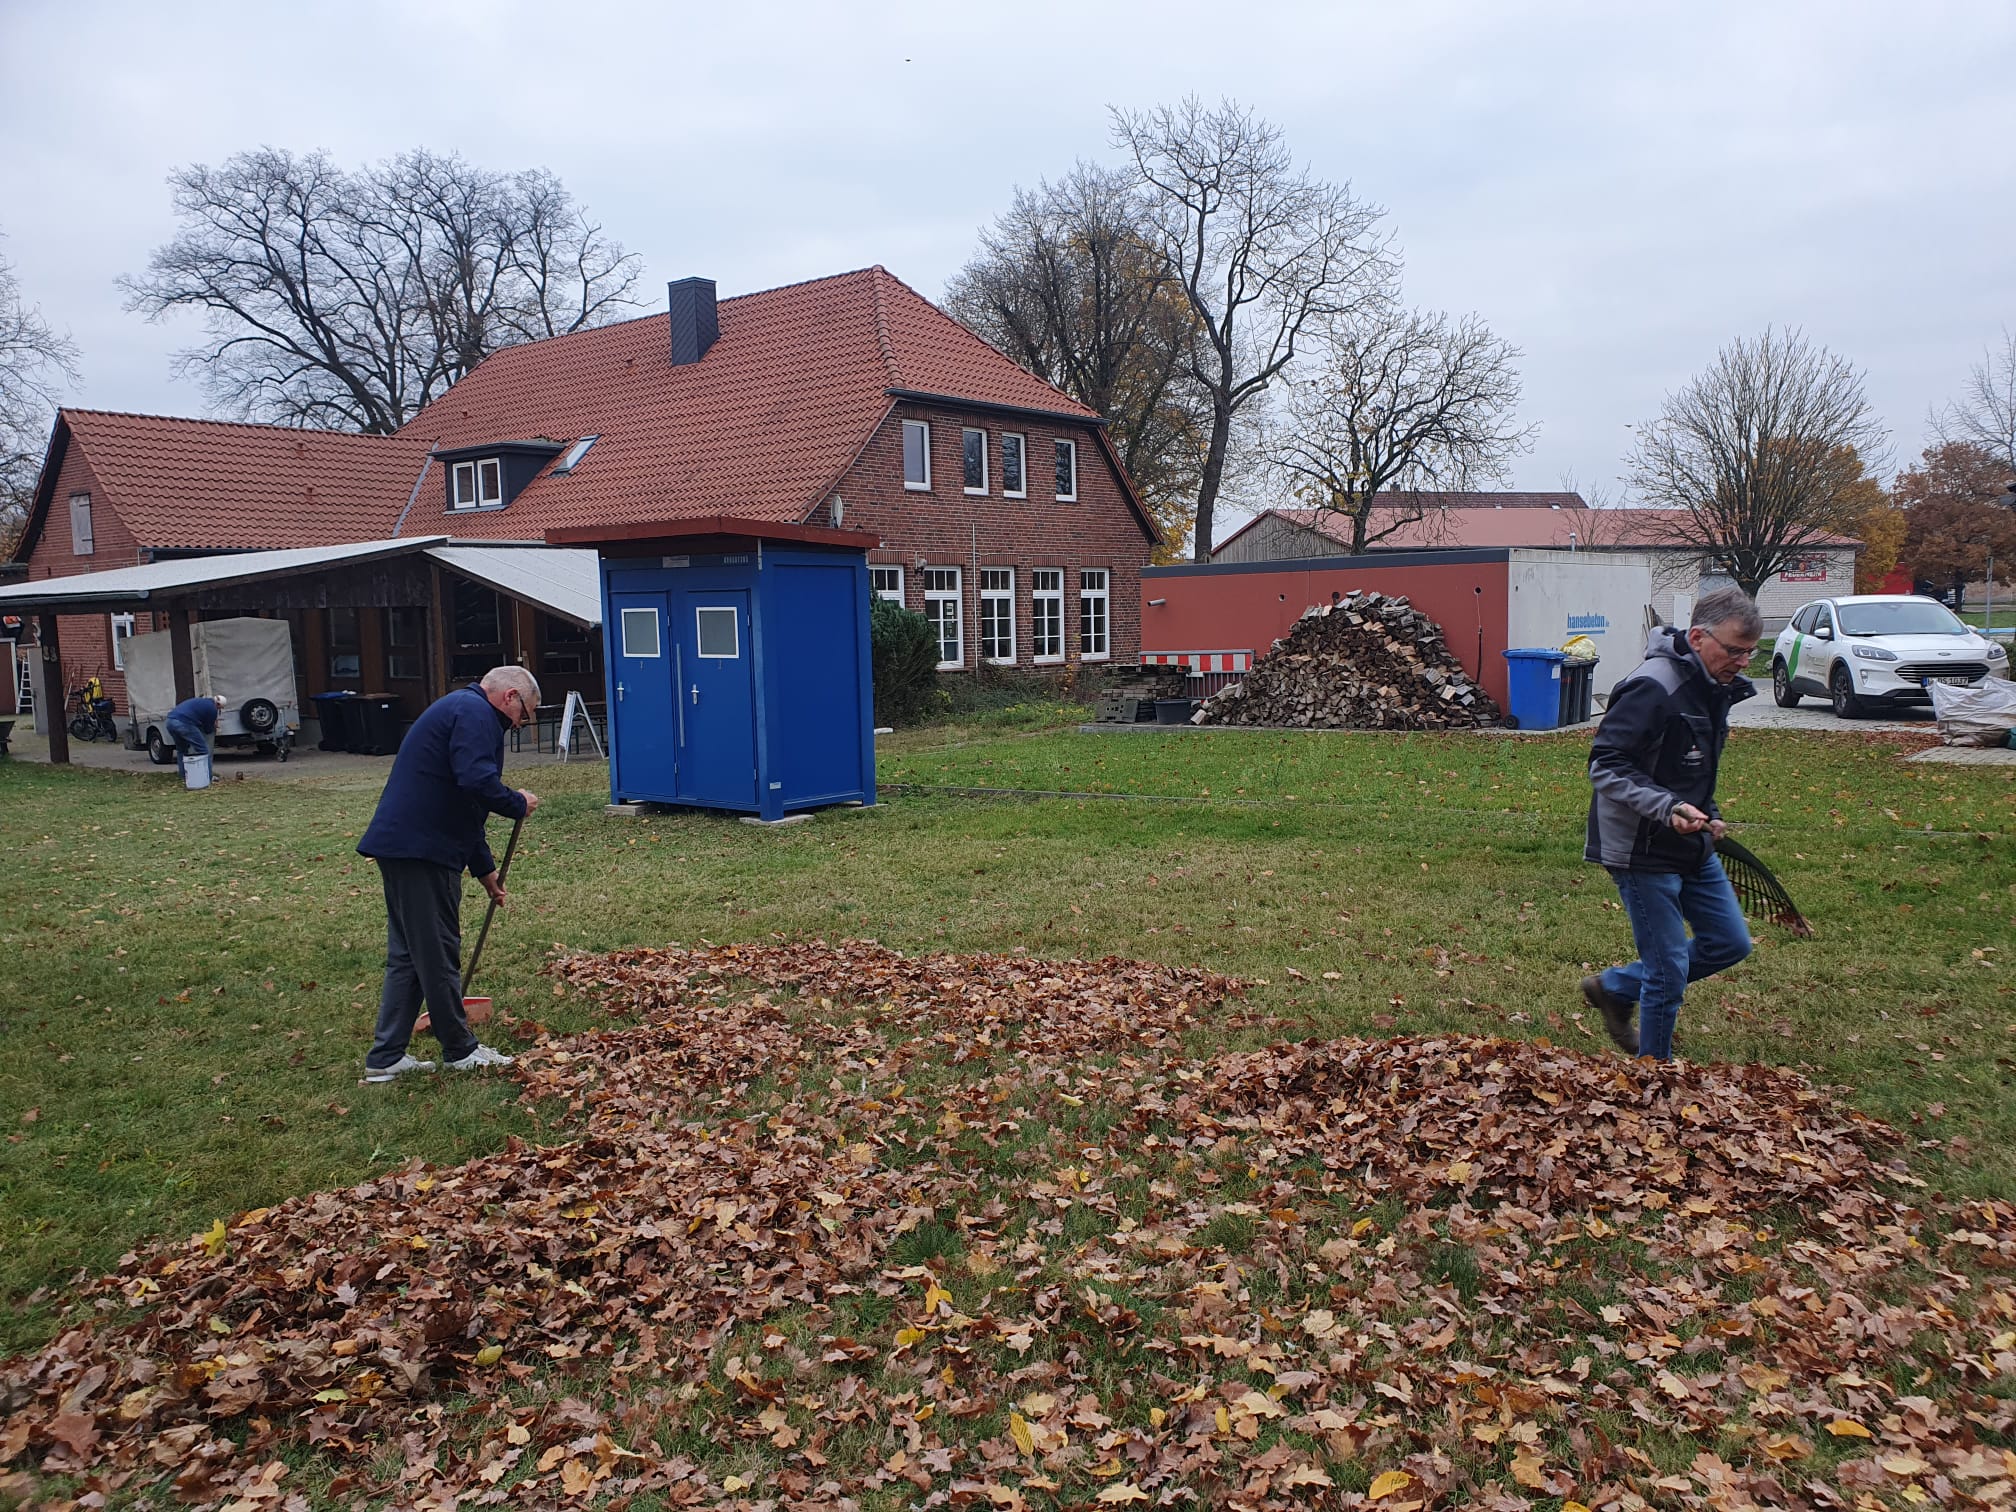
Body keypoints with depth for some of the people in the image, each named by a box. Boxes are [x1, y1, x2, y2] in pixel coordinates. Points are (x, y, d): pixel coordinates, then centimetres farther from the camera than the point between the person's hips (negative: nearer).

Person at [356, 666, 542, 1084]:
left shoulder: (461, 709, 24)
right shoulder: (476, 713, -9)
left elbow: (462, 803, 29)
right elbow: (477, 781, -26)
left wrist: (484, 869, 30)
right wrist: (518, 803, -6)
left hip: (401, 843, 10)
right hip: (421, 849, -10)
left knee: (408, 954, 14)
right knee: (438, 953, 1)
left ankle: (386, 1058, 17)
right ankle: (460, 1050, 13)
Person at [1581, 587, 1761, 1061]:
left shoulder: (1716, 688, 7)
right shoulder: (1652, 689, -23)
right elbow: (1605, 768, -25)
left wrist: (1706, 816, 10)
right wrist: (1668, 808, -35)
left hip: (1692, 847, 9)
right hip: (1642, 851, -9)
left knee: (1730, 943, 15)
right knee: (1669, 971, -1)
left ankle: (1613, 988, 28)